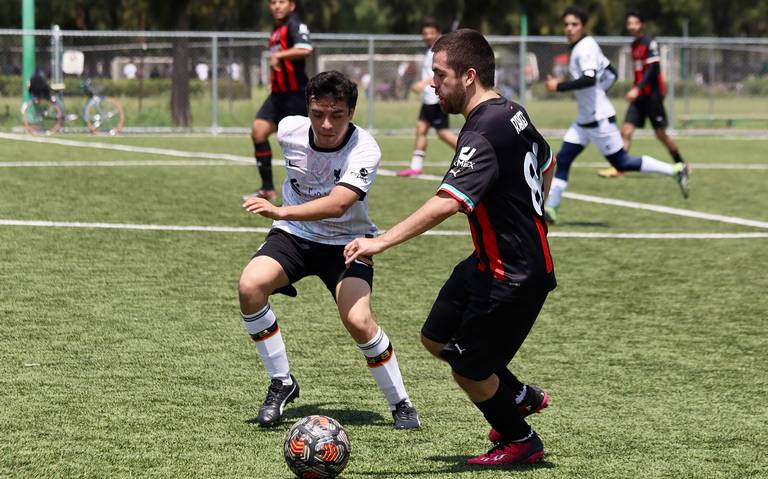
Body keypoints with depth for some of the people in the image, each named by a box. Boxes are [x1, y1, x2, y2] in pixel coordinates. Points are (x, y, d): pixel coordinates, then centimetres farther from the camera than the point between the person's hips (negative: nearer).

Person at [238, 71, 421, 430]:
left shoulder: (365, 150, -28)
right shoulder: (289, 130, -14)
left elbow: (337, 204, -43)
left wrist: (281, 212, -56)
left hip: (345, 241, -3)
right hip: (293, 235, 3)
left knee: (358, 320, -24)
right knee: (250, 286, -24)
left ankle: (401, 404, 0)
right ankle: (281, 384, -5)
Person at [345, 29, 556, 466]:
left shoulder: (484, 134, -26)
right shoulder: (513, 113, 4)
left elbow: (448, 203, -39)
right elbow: (547, 164, 23)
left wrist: (381, 242, -42)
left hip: (512, 277, -10)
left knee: (468, 371, 5)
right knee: (436, 339, 18)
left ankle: (520, 441, 28)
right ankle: (520, 396, 34)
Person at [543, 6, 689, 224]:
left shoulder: (585, 48, -17)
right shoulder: (582, 46, 12)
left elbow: (589, 79, -32)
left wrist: (559, 86, -28)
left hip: (599, 119, -10)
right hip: (584, 119, 10)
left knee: (622, 163, -3)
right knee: (562, 159, 4)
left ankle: (675, 170, 5)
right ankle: (550, 208, 5)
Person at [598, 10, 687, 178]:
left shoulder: (650, 43, -12)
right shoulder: (634, 45, 13)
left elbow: (652, 69, -21)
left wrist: (637, 89, -29)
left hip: (653, 94, -7)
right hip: (639, 95, 7)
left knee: (661, 134, 0)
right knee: (626, 130, -6)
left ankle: (681, 165, 16)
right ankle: (618, 168, -9)